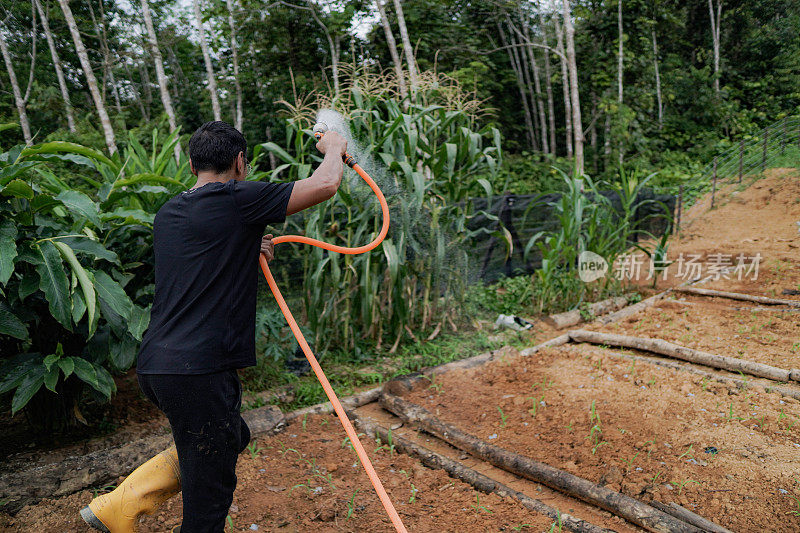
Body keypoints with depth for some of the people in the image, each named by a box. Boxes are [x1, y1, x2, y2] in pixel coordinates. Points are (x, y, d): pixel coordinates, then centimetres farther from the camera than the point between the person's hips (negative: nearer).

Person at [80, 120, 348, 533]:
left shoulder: (167, 215, 14)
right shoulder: (237, 200, -10)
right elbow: (325, 185, -9)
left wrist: (247, 252, 27)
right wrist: (333, 148, 10)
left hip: (155, 365, 9)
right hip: (198, 370, -9)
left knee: (231, 437, 27)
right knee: (210, 489, 8)